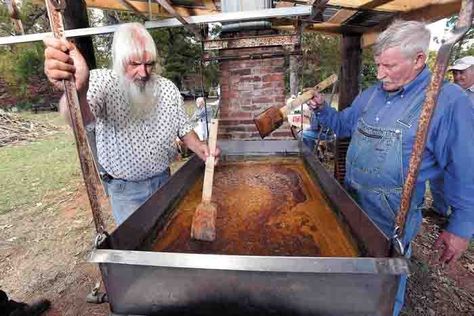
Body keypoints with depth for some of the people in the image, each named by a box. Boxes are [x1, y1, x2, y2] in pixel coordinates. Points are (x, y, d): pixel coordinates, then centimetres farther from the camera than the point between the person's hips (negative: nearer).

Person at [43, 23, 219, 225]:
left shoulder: (168, 88, -6)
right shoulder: (101, 82, -17)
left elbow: (183, 128, 3)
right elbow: (81, 116, -38)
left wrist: (199, 148, -17)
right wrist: (76, 90, -61)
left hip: (164, 181, 4)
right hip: (125, 189, -3)